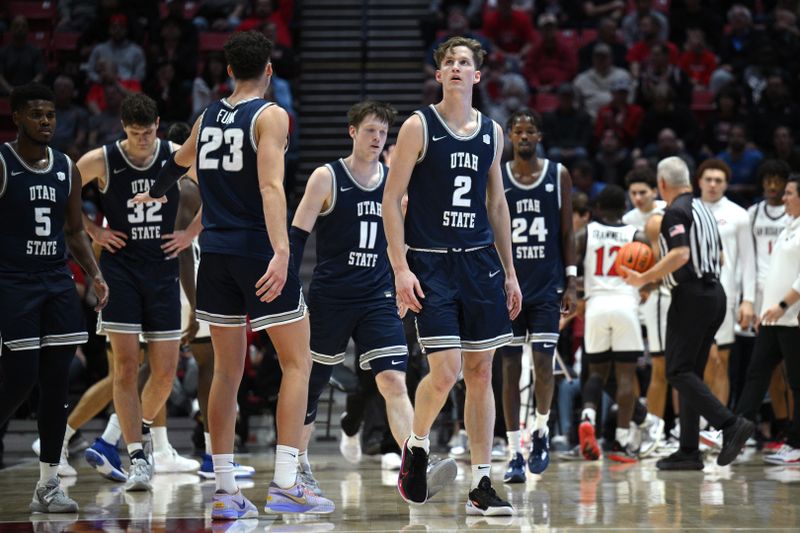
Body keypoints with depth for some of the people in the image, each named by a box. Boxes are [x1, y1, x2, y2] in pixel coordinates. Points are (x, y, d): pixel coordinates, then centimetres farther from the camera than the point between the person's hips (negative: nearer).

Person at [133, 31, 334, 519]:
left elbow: (180, 161, 33)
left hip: (216, 253, 6)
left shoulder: (208, 118, 12)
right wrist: (281, 251, -32)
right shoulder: (270, 116, -7)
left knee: (227, 370, 11)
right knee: (297, 363, 2)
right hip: (259, 251, -6)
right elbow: (270, 186, -21)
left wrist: (157, 194, 55)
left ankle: (225, 492, 9)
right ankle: (285, 484, -8)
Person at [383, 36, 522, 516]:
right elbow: (391, 199, -5)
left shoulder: (491, 132, 10)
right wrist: (401, 268, -13)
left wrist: (509, 272, 15)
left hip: (480, 261, 5)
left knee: (481, 372, 4)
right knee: (445, 371, -14)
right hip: (431, 262, -5)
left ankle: (482, 485, 8)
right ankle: (417, 447, 15)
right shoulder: (419, 126, -4)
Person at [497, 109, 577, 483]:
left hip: (547, 287, 0)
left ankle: (541, 430, 14)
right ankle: (514, 453, 5)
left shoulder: (558, 175, 4)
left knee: (543, 360, -11)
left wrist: (571, 283, -1)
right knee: (510, 366, 1)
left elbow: (567, 233, 5)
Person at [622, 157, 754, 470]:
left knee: (678, 371, -9)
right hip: (715, 292, 9)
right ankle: (689, 451, 9)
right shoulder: (703, 209, 18)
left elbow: (680, 254, -23)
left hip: (691, 296, -9)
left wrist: (644, 279, -15)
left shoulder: (676, 212, -10)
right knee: (690, 373, 11)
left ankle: (730, 425, -22)